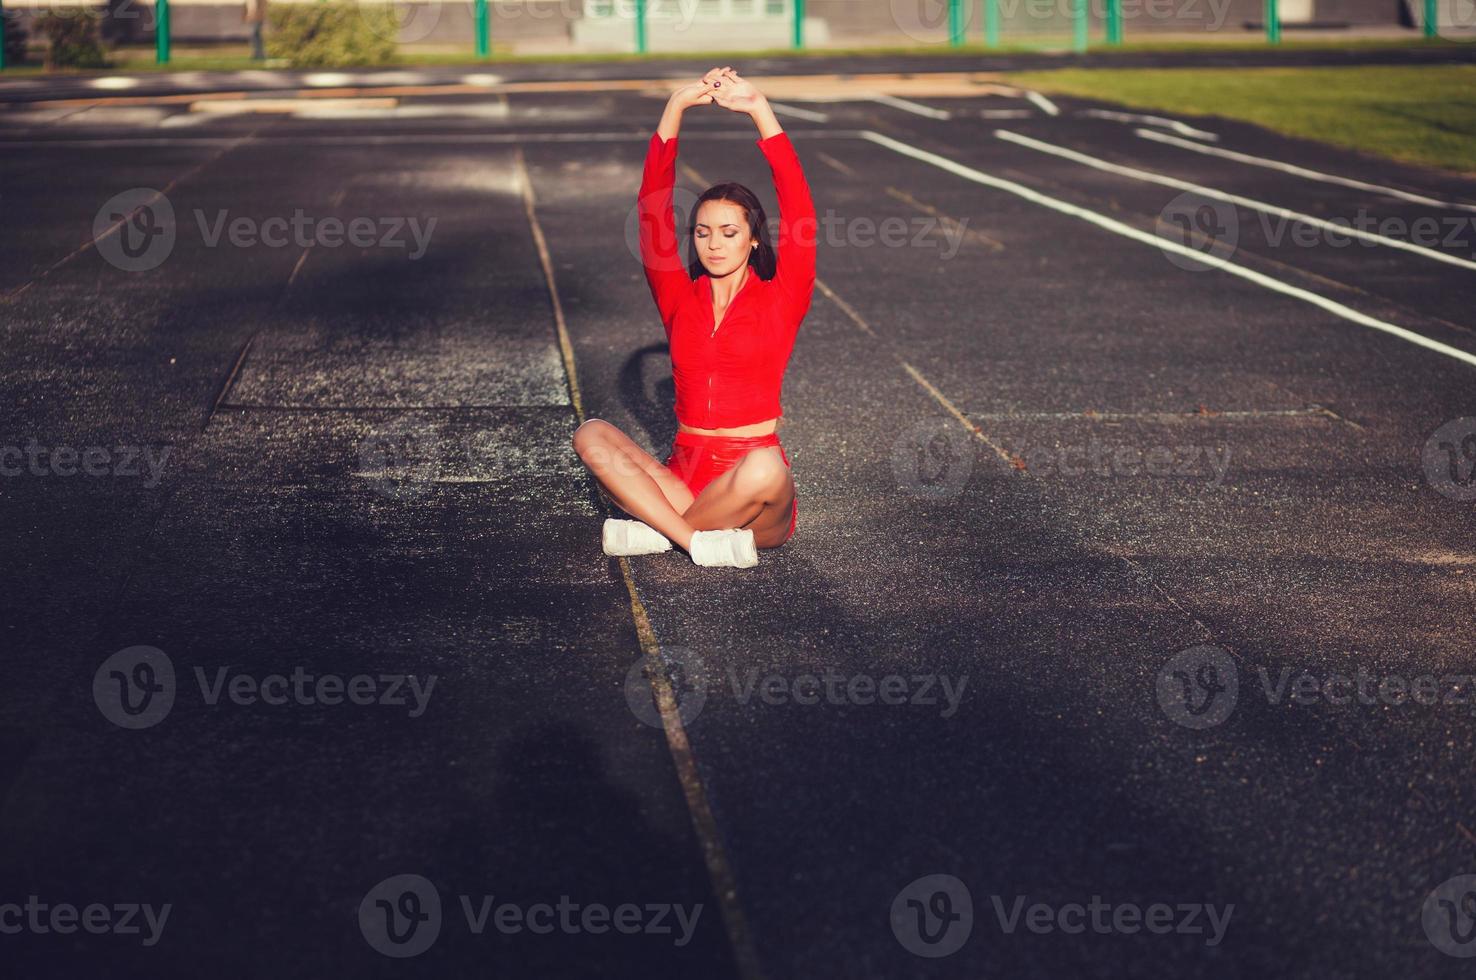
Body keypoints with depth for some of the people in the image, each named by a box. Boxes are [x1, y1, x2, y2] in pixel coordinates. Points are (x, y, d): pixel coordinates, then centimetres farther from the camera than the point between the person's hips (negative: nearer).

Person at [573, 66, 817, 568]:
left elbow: (799, 210, -10)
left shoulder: (780, 300, 2)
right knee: (592, 435, -20)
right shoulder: (680, 299, 9)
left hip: (754, 496, -3)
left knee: (765, 468, -38)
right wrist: (676, 108, -7)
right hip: (683, 477, 3)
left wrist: (760, 111, -16)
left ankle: (655, 530, -16)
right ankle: (698, 538, -29)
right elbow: (652, 210, 1)